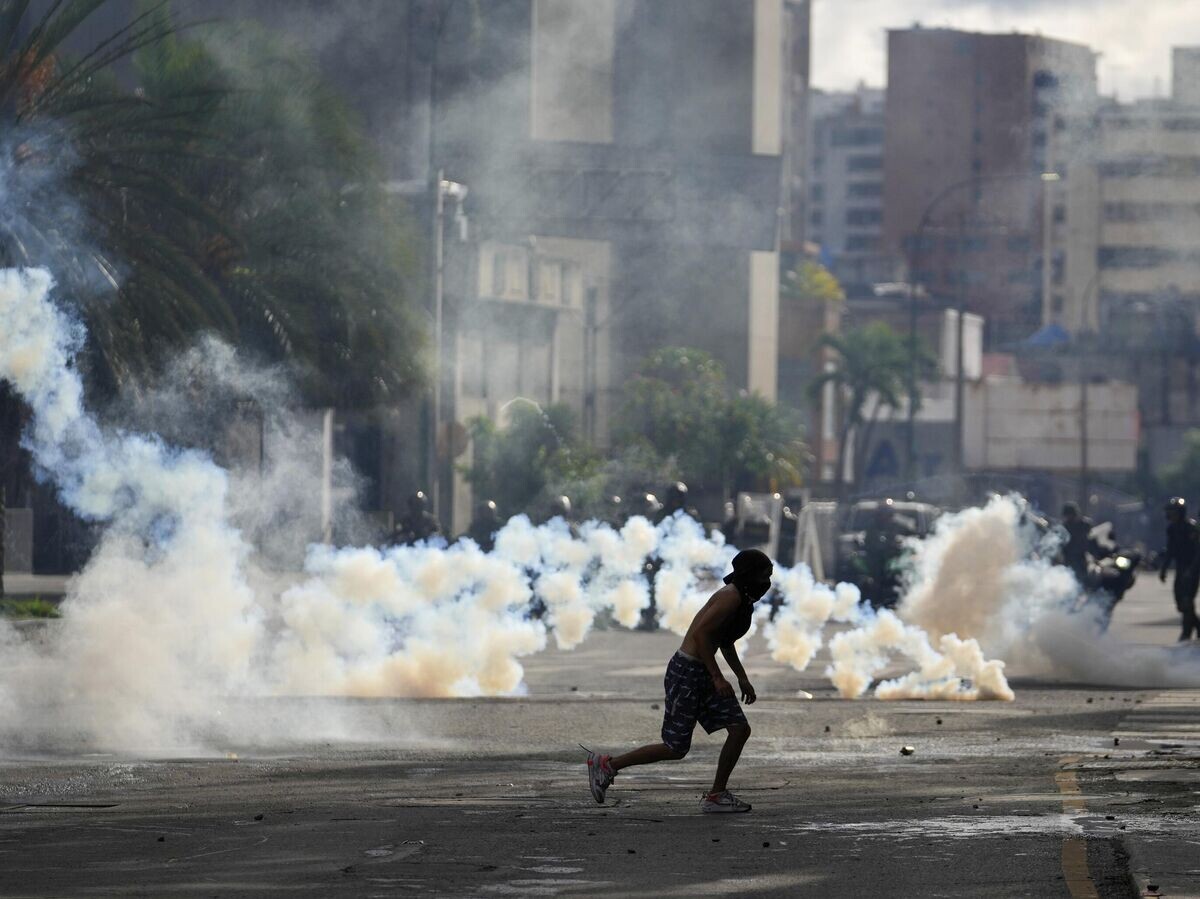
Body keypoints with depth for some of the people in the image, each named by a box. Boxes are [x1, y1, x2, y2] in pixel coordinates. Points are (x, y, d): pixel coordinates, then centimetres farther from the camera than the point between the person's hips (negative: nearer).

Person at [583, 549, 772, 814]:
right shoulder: (730, 597, -19)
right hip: (687, 672, -10)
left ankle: (716, 795, 7)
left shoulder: (744, 600, 12)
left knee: (740, 729, 0)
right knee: (675, 748, -5)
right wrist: (717, 677, -25)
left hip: (702, 673, 10)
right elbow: (701, 633, -26)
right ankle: (606, 765, 7)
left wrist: (742, 677, 21)